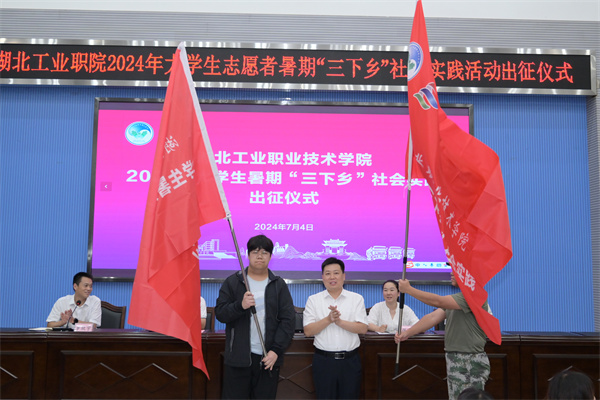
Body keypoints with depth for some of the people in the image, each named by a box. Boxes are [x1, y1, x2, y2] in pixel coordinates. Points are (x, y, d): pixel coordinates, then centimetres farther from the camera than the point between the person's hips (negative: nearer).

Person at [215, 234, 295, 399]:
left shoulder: (279, 285, 8)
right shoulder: (232, 282, 6)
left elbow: (288, 319, 2)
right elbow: (220, 313, -1)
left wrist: (276, 350, -8)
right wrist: (240, 305, -20)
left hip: (269, 357, 1)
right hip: (237, 358, -1)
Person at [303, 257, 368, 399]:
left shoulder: (357, 299, 5)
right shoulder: (313, 300, 4)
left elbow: (363, 328, -5)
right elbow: (308, 331, -4)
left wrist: (339, 321, -17)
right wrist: (328, 319, -17)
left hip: (350, 361, 0)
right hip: (323, 360, 0)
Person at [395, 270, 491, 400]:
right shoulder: (459, 296, 16)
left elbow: (438, 302, -21)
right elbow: (434, 317, 7)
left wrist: (409, 289, -14)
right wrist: (407, 333, -3)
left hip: (471, 364, -9)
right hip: (454, 360, 9)